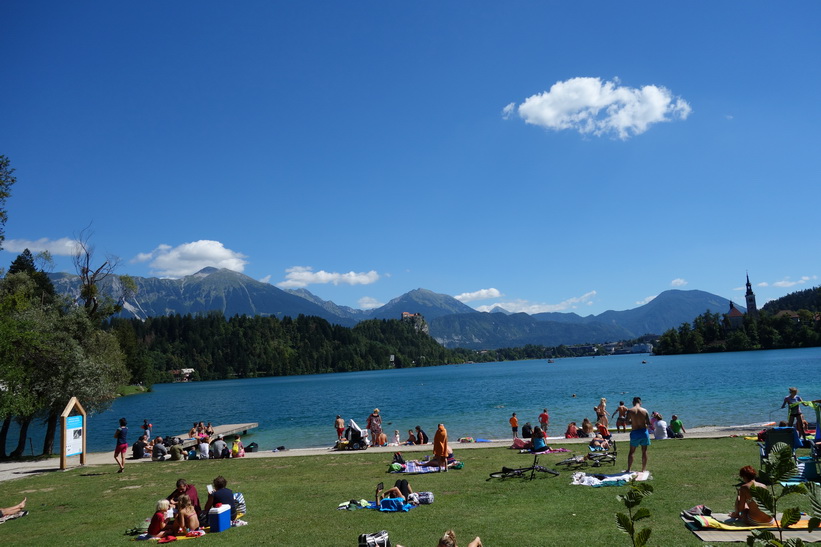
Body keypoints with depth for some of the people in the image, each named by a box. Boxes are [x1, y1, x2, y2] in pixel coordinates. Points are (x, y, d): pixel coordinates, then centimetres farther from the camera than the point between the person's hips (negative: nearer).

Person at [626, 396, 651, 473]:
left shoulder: (630, 411, -7)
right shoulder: (644, 411, -4)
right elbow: (649, 423, -3)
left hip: (635, 432, -1)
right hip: (644, 432, 1)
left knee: (631, 452, 11)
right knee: (644, 451, 12)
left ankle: (629, 469, 10)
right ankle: (643, 469, 17)